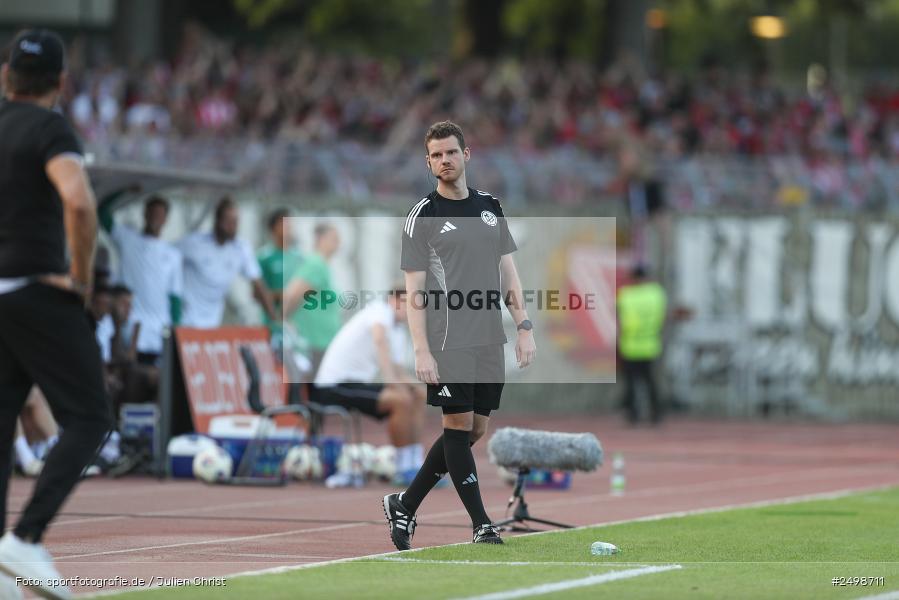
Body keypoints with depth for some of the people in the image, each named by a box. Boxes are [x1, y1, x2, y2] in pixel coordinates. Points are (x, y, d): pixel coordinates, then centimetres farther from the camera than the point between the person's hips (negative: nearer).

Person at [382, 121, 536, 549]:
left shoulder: (490, 207, 13)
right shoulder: (423, 216, -4)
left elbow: (507, 270, 16)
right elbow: (414, 290, -6)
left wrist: (524, 327, 7)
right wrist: (421, 351, -14)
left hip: (490, 341, 6)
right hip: (449, 343, -6)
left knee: (475, 430, 7)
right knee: (459, 427, -5)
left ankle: (404, 506, 19)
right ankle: (481, 524, 2)